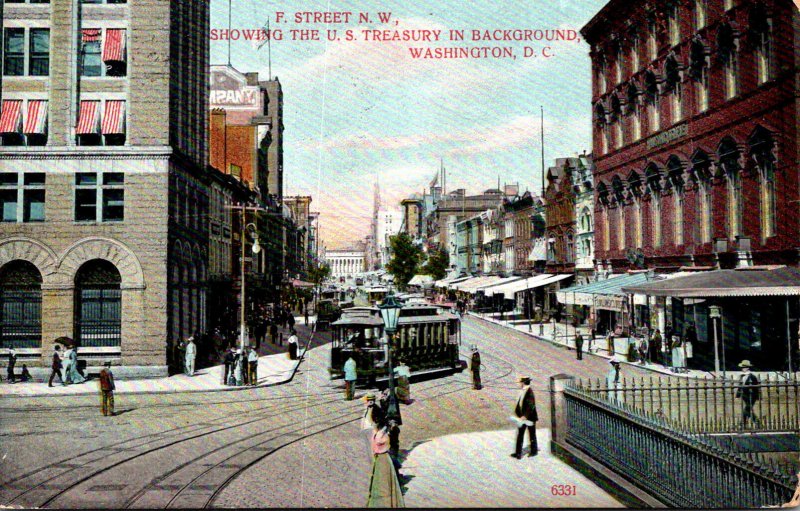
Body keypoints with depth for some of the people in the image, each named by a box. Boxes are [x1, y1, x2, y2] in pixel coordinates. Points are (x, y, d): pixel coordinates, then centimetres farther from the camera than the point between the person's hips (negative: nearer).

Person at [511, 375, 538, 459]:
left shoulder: (529, 392, -23)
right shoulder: (522, 391, 2)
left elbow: (531, 406, -25)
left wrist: (525, 416, -26)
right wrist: (517, 413, 7)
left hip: (529, 418, -8)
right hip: (522, 418, 8)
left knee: (532, 435, 10)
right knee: (520, 435, 12)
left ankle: (534, 450, 26)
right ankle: (518, 452, 21)